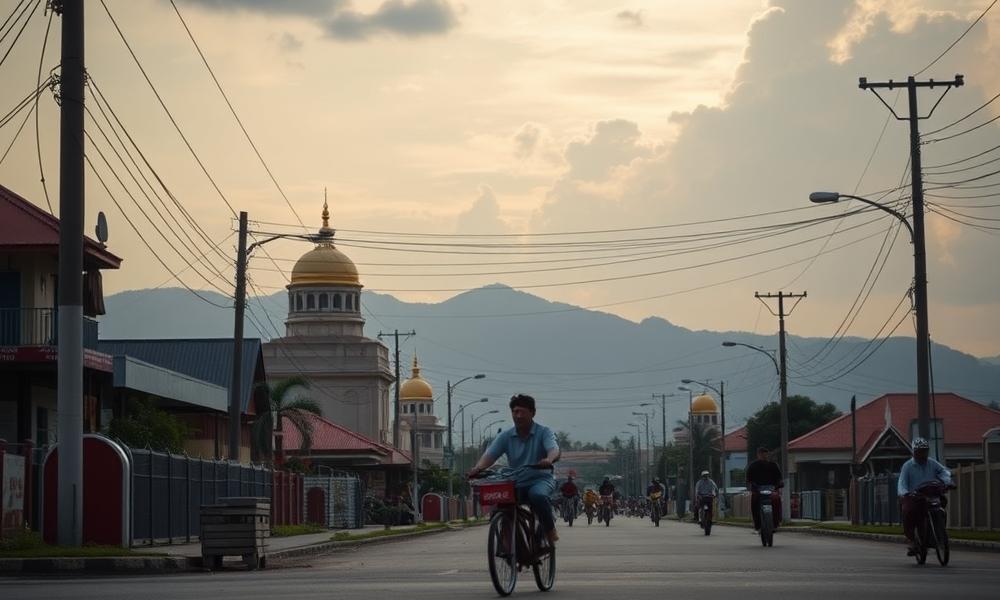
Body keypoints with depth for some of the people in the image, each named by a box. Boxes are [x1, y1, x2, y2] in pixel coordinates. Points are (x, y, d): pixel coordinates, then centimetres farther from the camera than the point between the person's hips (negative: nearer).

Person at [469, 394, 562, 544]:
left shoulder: (543, 432, -1)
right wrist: (479, 467, -30)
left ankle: (550, 530, -16)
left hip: (541, 479, -3)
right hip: (516, 483, 3)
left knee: (537, 495, -37)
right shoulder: (506, 437, 7)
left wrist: (549, 459, -46)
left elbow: (554, 450, -20)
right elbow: (490, 455, -6)